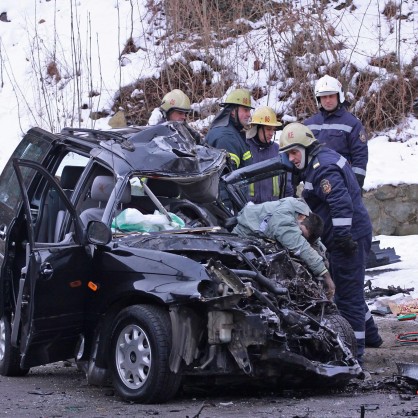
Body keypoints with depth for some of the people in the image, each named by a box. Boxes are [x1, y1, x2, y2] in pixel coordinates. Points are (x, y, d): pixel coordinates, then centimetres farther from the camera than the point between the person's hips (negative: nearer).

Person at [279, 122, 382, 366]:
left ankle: (354, 352, -4)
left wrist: (344, 237, -28)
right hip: (352, 235, 11)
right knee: (351, 290, 24)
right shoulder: (324, 158, 16)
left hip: (350, 237, -11)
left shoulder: (322, 167, -18)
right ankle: (369, 335, 37)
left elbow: (341, 203, -29)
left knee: (348, 294, -7)